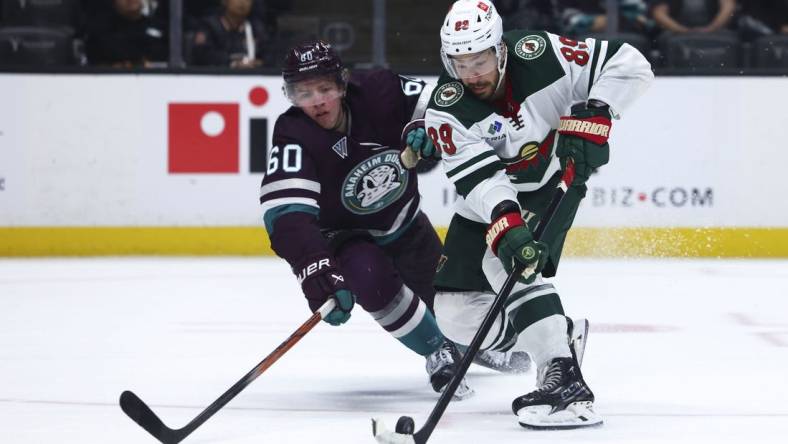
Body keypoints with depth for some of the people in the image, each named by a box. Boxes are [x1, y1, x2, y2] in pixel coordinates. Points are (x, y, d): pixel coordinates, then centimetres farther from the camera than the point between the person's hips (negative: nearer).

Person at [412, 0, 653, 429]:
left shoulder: (539, 54, -25)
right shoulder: (446, 109, -23)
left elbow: (628, 64, -19)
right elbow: (479, 178, -32)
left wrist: (592, 117, -31)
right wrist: (505, 226, -49)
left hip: (556, 181, -3)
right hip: (491, 201, 3)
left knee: (509, 266, -30)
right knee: (456, 312, -4)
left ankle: (565, 382, -35)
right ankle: (554, 335, 18)